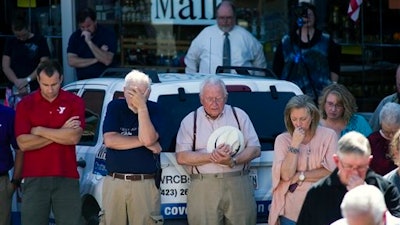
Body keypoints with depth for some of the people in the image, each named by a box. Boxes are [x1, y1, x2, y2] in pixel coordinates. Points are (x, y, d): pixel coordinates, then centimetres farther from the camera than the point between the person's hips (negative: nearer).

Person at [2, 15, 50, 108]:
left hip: (34, 90, -3)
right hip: (13, 90, 3)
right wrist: (18, 83, -9)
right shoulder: (10, 42, 11)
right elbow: (5, 66, 5)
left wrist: (27, 80, -12)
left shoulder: (39, 41, 3)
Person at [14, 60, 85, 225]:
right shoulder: (25, 105, 4)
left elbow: (74, 137, -11)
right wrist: (61, 133, -8)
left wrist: (40, 131, -6)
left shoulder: (74, 102, 3)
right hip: (35, 179, 0)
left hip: (67, 178, 0)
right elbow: (23, 143, -7)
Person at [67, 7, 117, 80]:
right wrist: (96, 60, -11)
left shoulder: (108, 34, -4)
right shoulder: (75, 36, 5)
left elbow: (107, 61, -14)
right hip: (83, 81, 3)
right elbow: (71, 61, -5)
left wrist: (89, 42, -17)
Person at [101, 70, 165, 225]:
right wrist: (144, 142, -9)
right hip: (115, 182, 1)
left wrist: (142, 106, -16)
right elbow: (109, 140, -8)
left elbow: (148, 138, -15)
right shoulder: (115, 107, 7)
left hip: (145, 184, -1)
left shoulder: (153, 110, 3)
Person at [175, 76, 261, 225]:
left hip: (238, 185, 1)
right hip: (203, 188, -1)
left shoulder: (239, 116, 11)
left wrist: (233, 161, -12)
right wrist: (212, 156, -13)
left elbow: (255, 149, 7)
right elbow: (181, 157, 0)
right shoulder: (190, 121, 9)